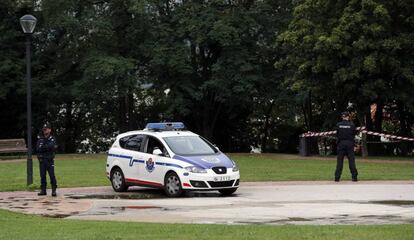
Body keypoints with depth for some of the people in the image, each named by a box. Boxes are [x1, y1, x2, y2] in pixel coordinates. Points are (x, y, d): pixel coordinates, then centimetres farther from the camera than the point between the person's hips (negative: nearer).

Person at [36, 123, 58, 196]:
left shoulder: (52, 139, 1)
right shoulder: (40, 139, 8)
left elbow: (54, 147, -13)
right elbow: (38, 149, -4)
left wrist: (44, 147, -15)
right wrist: (48, 147, -13)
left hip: (50, 160, -3)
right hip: (42, 160, 3)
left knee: (52, 175, -7)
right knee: (42, 175, 6)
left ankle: (54, 190, -4)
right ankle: (43, 190, 12)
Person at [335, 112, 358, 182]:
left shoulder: (338, 125, -2)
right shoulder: (351, 125, -4)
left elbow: (337, 135, 3)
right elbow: (354, 135, 4)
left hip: (341, 143, 1)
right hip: (350, 143, -1)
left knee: (339, 160, 3)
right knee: (351, 160, 3)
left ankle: (337, 177, 0)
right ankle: (354, 177, 1)